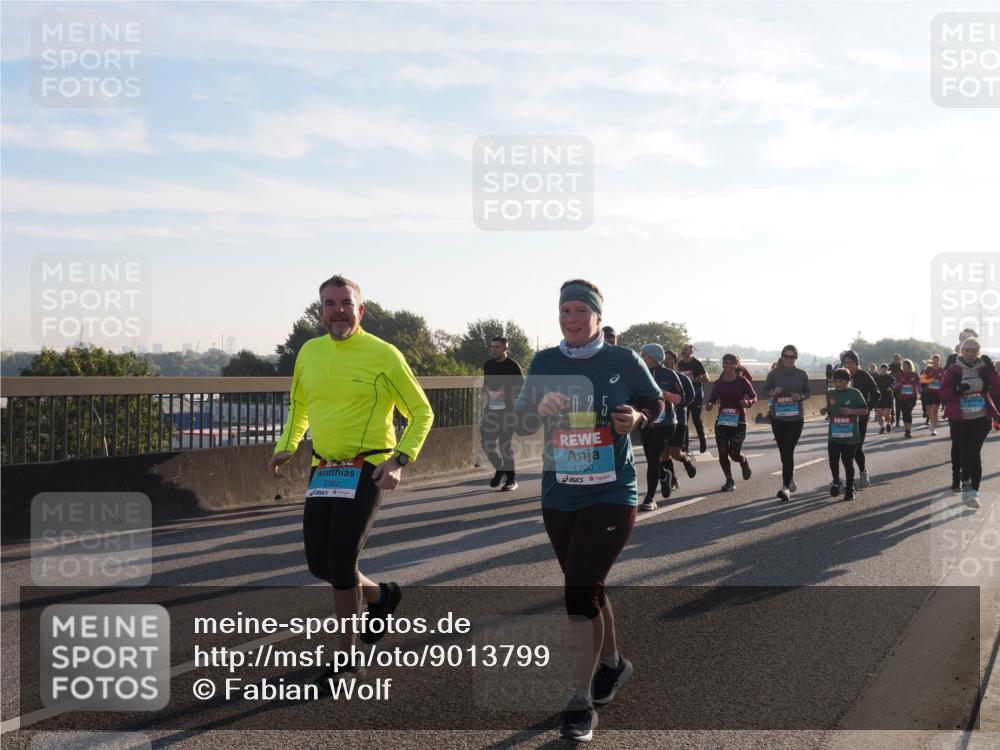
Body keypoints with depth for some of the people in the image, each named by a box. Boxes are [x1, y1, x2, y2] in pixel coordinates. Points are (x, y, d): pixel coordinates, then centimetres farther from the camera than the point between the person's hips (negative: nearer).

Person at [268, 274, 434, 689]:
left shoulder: (383, 355, -10)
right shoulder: (309, 352, 6)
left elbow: (421, 412, -3)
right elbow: (299, 404, 24)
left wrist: (400, 460, -15)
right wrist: (286, 447, 9)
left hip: (367, 470, -6)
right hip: (323, 471, 6)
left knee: (341, 562, -9)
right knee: (319, 564, 8)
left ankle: (346, 658, 9)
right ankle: (380, 595, 38)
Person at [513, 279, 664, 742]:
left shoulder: (623, 361, -6)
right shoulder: (545, 363, 2)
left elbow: (656, 405, 8)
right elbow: (520, 423, 4)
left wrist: (637, 419, -15)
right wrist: (541, 410, -18)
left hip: (611, 496, -4)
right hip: (559, 498, 4)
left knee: (580, 592, -13)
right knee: (587, 589, 17)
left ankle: (581, 703, -3)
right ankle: (612, 663, 42)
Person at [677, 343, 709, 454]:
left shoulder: (697, 364, -7)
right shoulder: (680, 364, 9)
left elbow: (706, 378, -9)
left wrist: (694, 379, -21)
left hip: (695, 395, -5)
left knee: (696, 420, -3)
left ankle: (703, 444, 10)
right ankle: (685, 445, 12)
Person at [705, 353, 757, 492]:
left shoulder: (742, 381, -5)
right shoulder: (718, 383, 4)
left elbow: (754, 397, 3)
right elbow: (713, 399, 11)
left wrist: (748, 403, -18)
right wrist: (709, 405, -11)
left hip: (738, 422, -3)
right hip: (721, 422, 3)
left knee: (734, 453, -9)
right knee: (722, 453, -1)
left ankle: (744, 462, 28)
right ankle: (729, 480, 16)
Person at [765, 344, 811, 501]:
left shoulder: (802, 375, -1)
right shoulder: (774, 374, -1)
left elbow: (808, 392, 10)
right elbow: (765, 390, 8)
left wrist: (801, 397, -12)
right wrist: (773, 392, -14)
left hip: (796, 418, -1)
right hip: (777, 418, 2)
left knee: (788, 452, -9)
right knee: (784, 451, 8)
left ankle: (785, 487, -9)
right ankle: (790, 479, 31)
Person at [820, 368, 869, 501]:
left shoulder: (855, 393, -5)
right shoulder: (830, 393, 6)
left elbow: (865, 410, -3)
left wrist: (851, 411, -18)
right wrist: (825, 410, 1)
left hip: (850, 436, -2)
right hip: (834, 435, 2)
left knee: (848, 462, 5)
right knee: (833, 461, -6)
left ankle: (850, 488, 20)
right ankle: (836, 482, 19)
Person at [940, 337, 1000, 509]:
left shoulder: (985, 368, 4)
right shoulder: (953, 370, 0)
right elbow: (943, 392, 0)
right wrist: (957, 390, -18)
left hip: (981, 418, 0)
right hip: (959, 418, 0)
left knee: (974, 452, -10)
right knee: (961, 451, 5)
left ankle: (973, 491, -14)